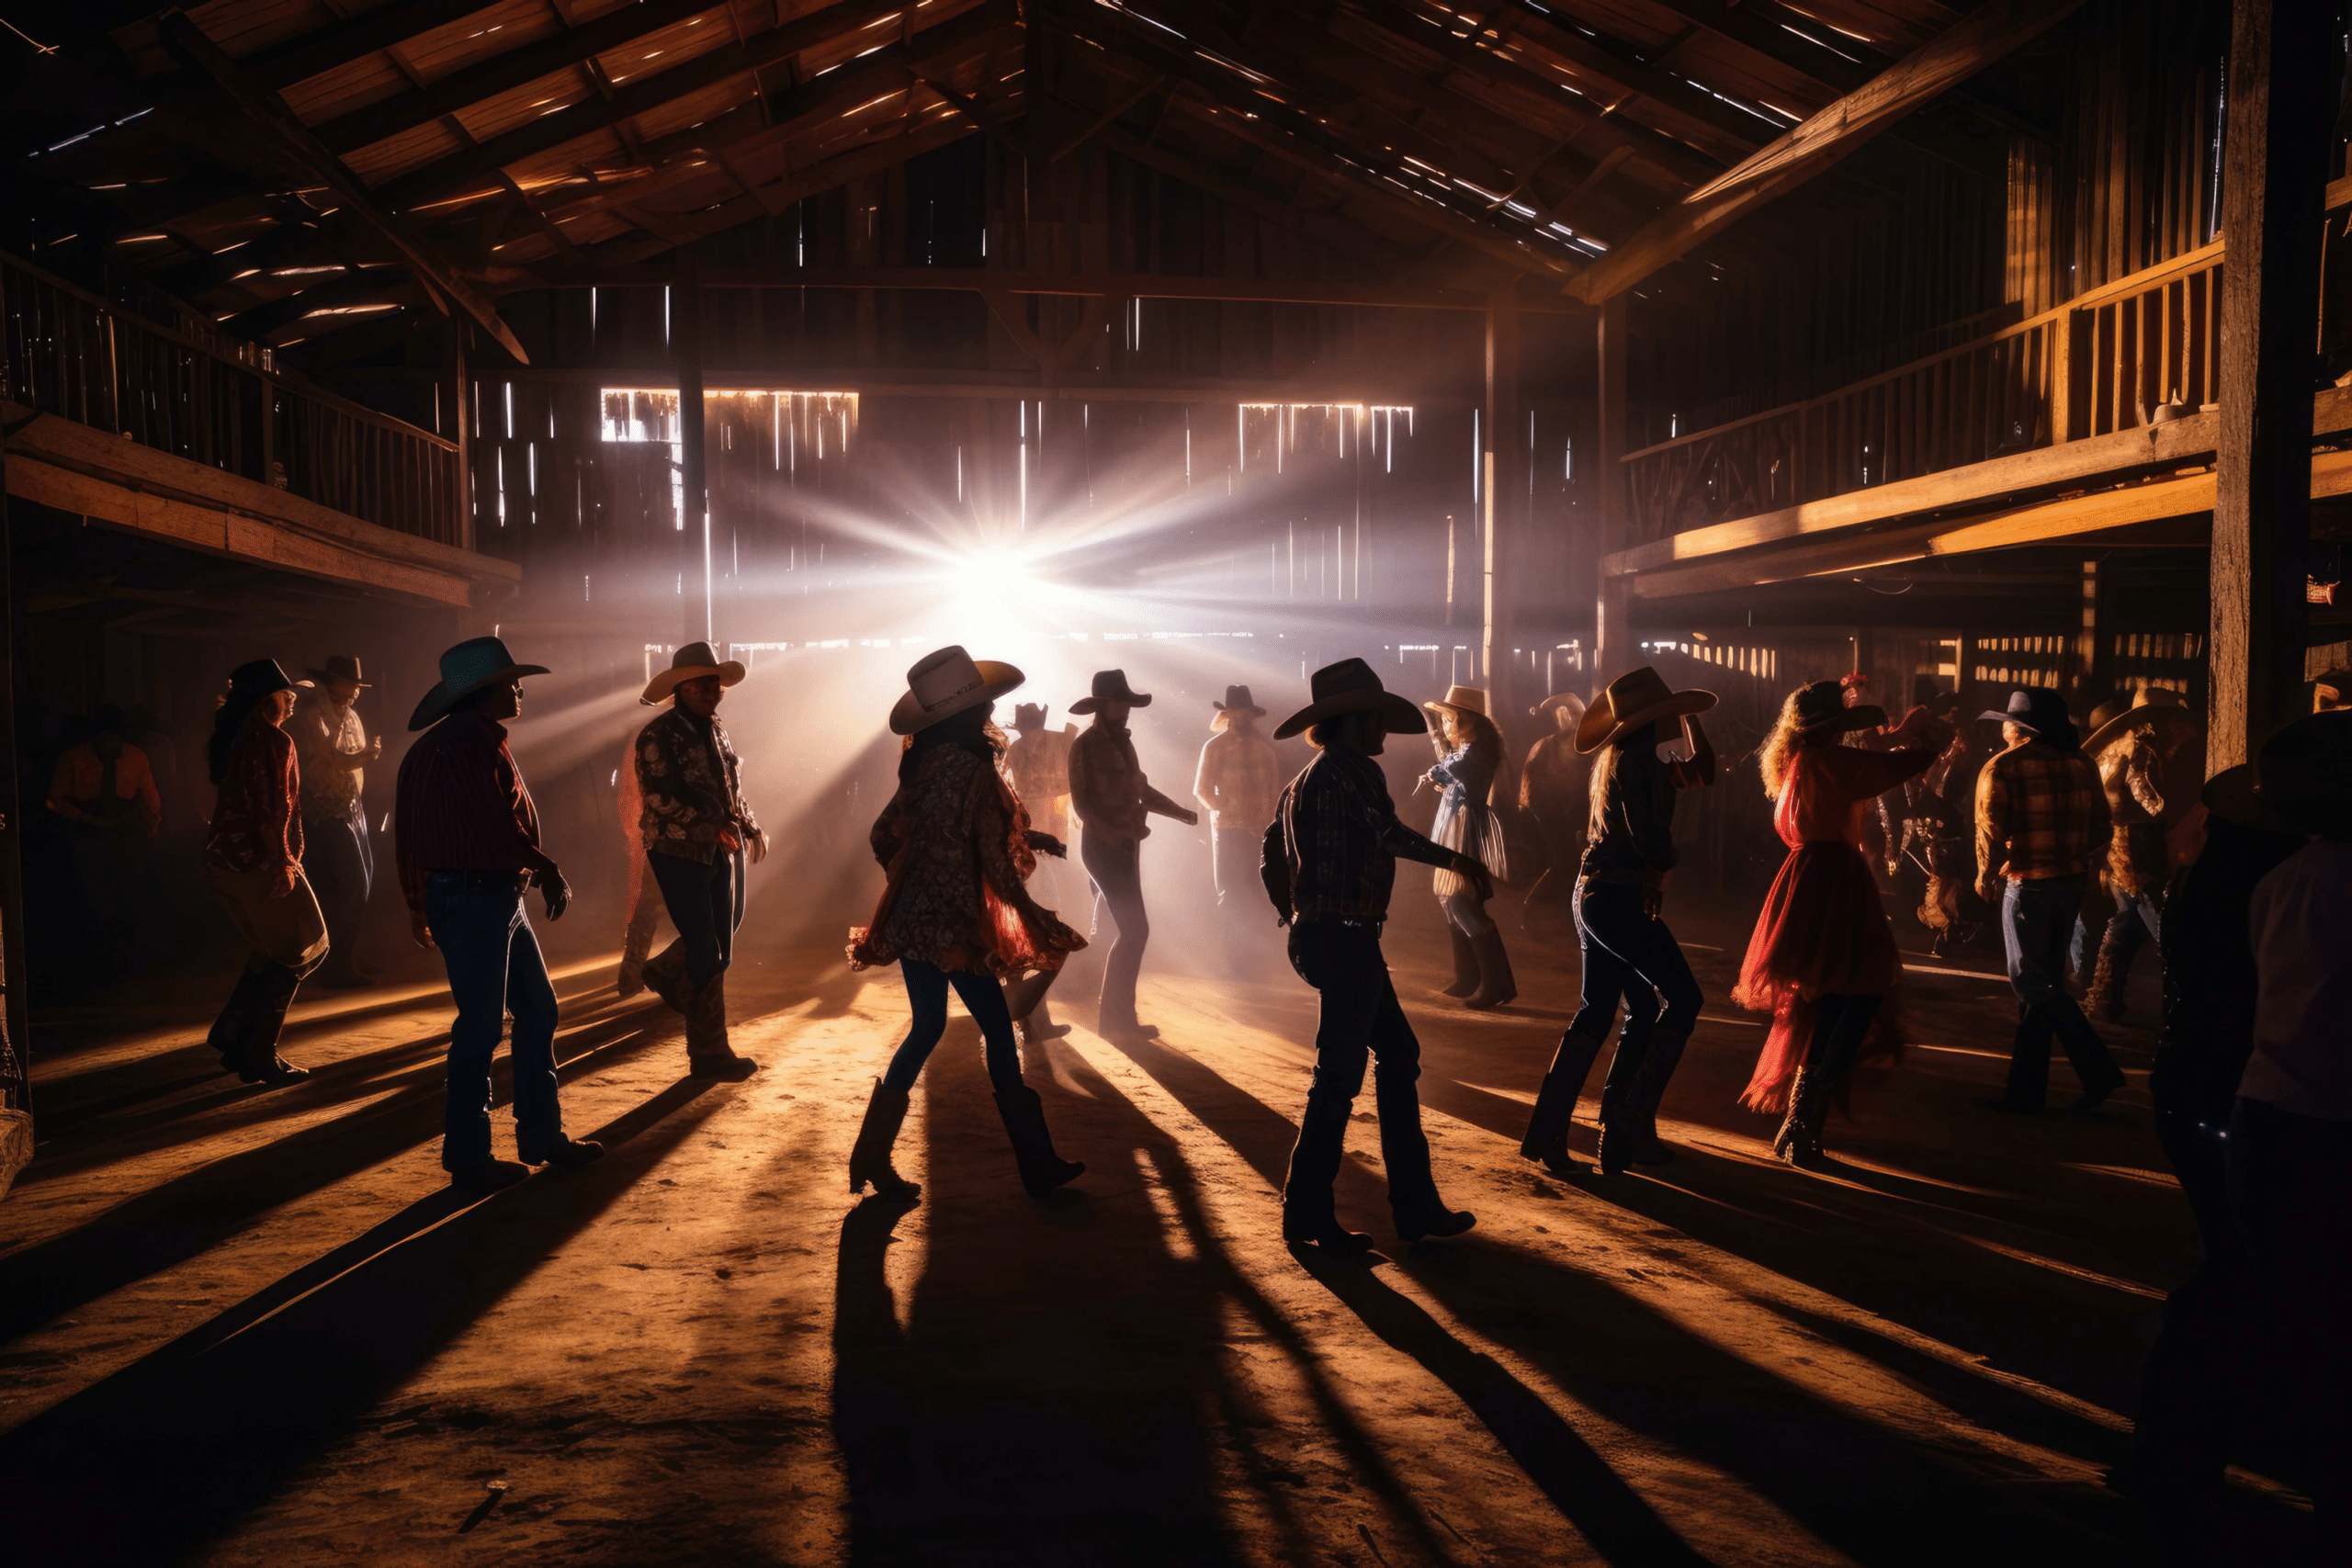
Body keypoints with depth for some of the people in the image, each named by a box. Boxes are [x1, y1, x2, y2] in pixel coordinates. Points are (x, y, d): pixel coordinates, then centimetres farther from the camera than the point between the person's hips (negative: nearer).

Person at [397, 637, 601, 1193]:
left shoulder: (483, 741, 17)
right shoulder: (460, 745, -16)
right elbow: (496, 825, -22)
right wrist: (550, 871, -9)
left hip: (500, 896, 11)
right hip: (472, 898, -11)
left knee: (537, 1011, 13)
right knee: (481, 1025, -4)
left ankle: (542, 1137, 21)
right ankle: (467, 1160, 6)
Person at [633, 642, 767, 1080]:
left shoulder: (716, 730, 11)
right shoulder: (658, 737, -12)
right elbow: (661, 801, -20)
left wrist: (749, 827, 5)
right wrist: (713, 830, -24)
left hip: (722, 851, 8)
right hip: (680, 854, -8)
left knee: (725, 930, 19)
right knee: (706, 956, -5)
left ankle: (666, 972, 47)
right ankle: (709, 1053, 4)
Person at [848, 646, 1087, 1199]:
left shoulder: (923, 764, 5)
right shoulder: (975, 772, -17)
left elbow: (884, 835, 13)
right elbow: (995, 865, -16)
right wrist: (1036, 918, -4)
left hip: (912, 919, 8)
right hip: (956, 929, -8)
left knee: (925, 1030, 17)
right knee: (998, 1034, 3)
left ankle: (871, 1158, 19)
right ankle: (1037, 1166, 12)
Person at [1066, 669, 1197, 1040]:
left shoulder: (1122, 741, 14)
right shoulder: (1085, 745, -10)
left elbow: (1140, 789, 22)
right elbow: (1083, 804, -15)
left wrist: (1179, 812, 14)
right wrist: (1117, 834, -24)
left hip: (1126, 846, 8)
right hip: (1104, 847, -8)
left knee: (1125, 930, 12)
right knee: (1136, 929, -11)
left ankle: (1115, 1016, 22)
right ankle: (1117, 1017, -4)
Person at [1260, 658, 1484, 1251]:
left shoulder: (1307, 778, 17)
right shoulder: (1353, 771, -13)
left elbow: (1270, 854, 21)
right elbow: (1391, 836, -27)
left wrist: (1294, 915, 22)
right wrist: (1456, 858, -18)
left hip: (1321, 937, 11)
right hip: (1347, 941, -11)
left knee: (1399, 1054, 15)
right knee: (1339, 1076, -3)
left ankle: (1415, 1205, 20)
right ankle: (1308, 1214, 7)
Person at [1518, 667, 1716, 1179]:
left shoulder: (1619, 760, 16)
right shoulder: (1635, 762, -15)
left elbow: (1700, 772, 24)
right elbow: (1649, 836, -23)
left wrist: (1690, 715, 22)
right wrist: (1663, 865, -2)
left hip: (1594, 895, 10)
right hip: (1621, 899, -10)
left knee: (1596, 1013, 14)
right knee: (1682, 998, 0)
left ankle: (1546, 1133, 14)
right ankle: (1632, 1122, -2)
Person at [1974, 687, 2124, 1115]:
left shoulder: (2002, 768, -10)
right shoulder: (2081, 764, 7)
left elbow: (1991, 835, -13)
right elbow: (2100, 829, 9)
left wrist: (1986, 880, 1)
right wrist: (2081, 864, 19)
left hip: (2028, 885, -7)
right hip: (2073, 884, 7)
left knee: (2033, 983, 2)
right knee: (2043, 982, 12)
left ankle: (2098, 1068, -9)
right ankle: (2026, 1091, 16)